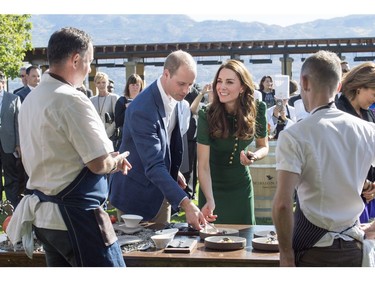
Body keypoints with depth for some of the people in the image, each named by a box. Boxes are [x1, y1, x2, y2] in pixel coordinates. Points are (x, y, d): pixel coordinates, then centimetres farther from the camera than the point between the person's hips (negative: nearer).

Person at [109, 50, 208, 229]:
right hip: (137, 193, -7)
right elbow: (153, 166, -34)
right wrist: (185, 204, -40)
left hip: (160, 189, 7)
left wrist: (174, 171, 13)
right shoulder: (142, 110, -30)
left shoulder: (175, 98, -5)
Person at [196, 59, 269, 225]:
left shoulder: (257, 110, -13)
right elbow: (203, 165, -25)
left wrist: (255, 156, -20)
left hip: (241, 186, 2)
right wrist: (210, 200, -38)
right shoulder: (207, 115, -22)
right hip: (213, 187, -2)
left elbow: (264, 146, 3)